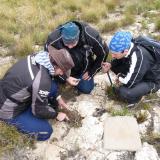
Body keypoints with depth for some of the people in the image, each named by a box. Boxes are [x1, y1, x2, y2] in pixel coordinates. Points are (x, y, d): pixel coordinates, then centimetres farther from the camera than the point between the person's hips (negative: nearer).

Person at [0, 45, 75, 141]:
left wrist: (58, 98, 10)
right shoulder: (42, 80, -36)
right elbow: (39, 110, -21)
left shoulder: (39, 58, -12)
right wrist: (56, 115, -4)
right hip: (8, 110, -8)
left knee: (53, 86, 2)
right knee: (45, 132, -4)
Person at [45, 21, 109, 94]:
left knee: (86, 89, -1)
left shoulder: (90, 35, -34)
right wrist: (65, 77, -22)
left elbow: (103, 52, -16)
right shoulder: (53, 40, -34)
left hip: (83, 68, 0)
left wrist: (91, 71, -10)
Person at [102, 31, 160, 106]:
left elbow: (129, 82, -35)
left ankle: (136, 96, 4)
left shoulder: (139, 57, -38)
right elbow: (119, 60, 6)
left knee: (124, 92, -29)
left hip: (152, 81, -7)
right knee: (115, 66, -5)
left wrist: (119, 76, -14)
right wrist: (110, 65, -15)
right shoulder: (126, 47, -16)